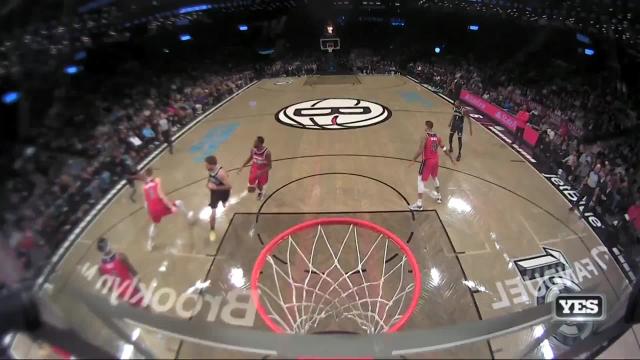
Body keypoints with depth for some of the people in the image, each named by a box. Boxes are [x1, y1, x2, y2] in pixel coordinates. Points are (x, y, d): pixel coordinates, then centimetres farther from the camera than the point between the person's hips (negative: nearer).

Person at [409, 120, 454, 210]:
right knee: (435, 177, 29)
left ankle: (419, 203, -4)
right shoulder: (437, 137, 4)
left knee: (421, 180, -1)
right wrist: (450, 158, 23)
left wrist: (413, 160, -14)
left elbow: (420, 150, -22)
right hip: (436, 160, 7)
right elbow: (444, 149, 11)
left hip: (427, 161, -7)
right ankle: (438, 197, 41)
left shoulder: (425, 137, -16)